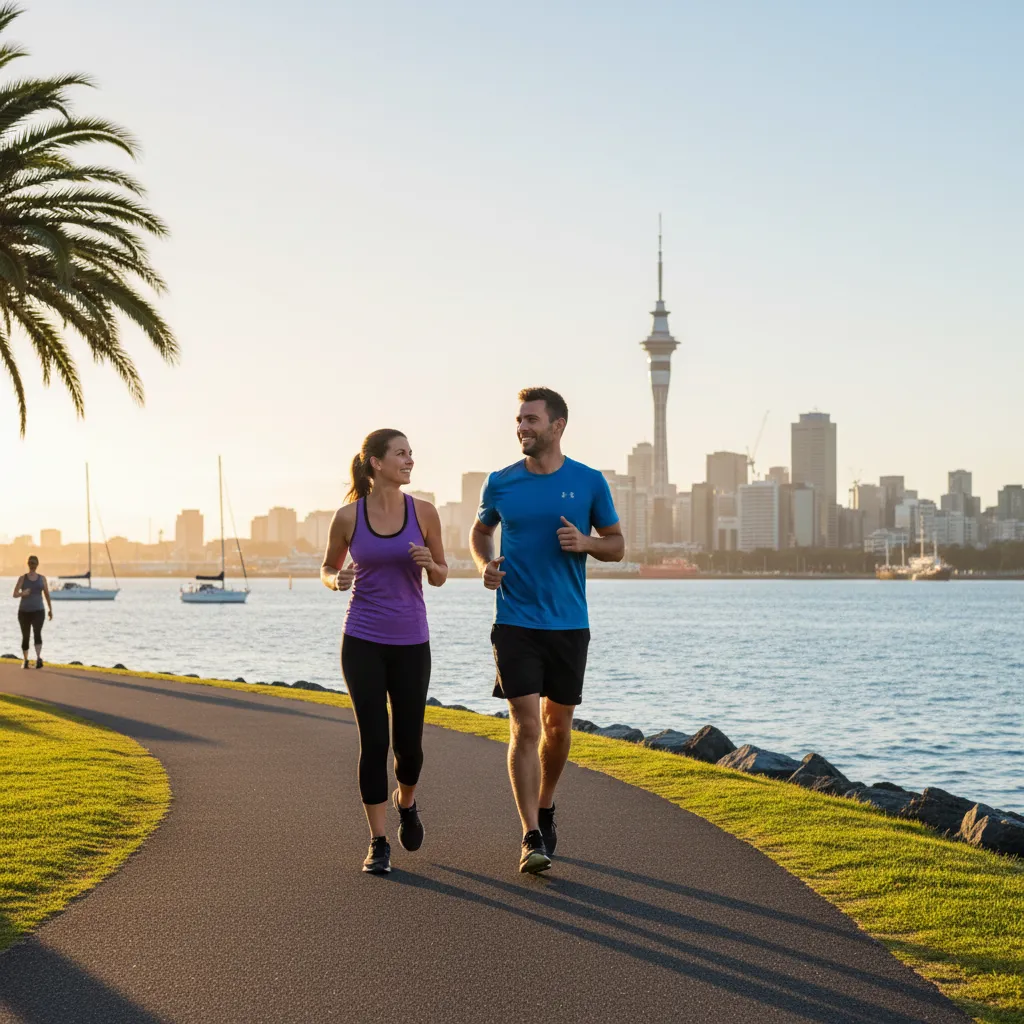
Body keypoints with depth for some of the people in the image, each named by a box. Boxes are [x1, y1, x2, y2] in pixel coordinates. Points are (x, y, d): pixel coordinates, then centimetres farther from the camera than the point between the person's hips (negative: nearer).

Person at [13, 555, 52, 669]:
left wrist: (51, 609, 15)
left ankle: (39, 658, -41)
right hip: (24, 612, 1)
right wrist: (22, 593, -30)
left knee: (38, 633, -25)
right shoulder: (22, 578, 2)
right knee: (25, 637, 9)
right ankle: (25, 660, 30)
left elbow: (47, 594, 14)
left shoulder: (42, 578, 7)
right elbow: (15, 594, -7)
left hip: (38, 611, -1)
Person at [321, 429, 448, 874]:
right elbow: (328, 568, 11)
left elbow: (440, 577, 7)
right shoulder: (347, 516, -4)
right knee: (373, 742, -5)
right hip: (362, 642, -1)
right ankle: (378, 843, 6)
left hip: (411, 643, 1)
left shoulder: (424, 512, -2)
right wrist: (336, 580, -12)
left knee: (408, 743, 6)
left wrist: (429, 564, -16)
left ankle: (405, 803, 39)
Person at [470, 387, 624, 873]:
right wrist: (485, 565, -2)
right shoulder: (500, 483, 1)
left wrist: (585, 542, -13)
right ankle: (532, 838, -8)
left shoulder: (589, 482, 0)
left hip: (568, 623, 1)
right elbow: (480, 531, 18)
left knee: (558, 725, 13)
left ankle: (545, 809, 37)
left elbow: (616, 545, 8)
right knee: (525, 727, -10)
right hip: (515, 623, -1)